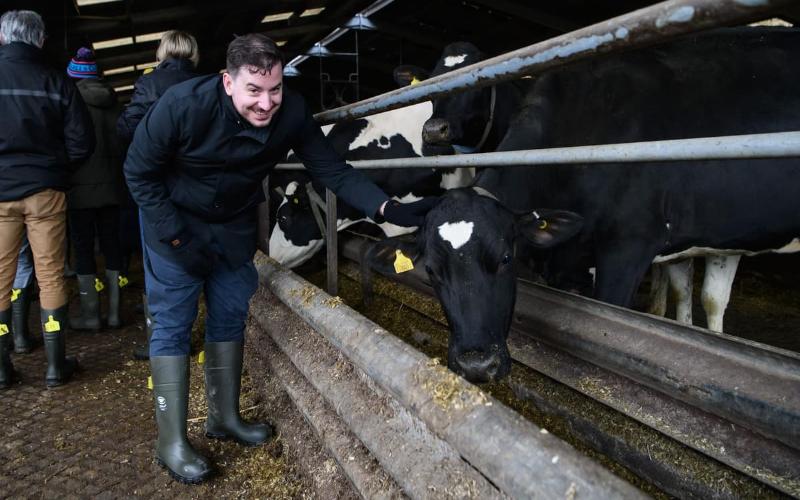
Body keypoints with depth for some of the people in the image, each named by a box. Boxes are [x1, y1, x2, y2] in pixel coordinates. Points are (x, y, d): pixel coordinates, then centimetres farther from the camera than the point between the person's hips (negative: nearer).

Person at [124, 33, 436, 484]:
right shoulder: (184, 105, -30)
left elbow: (332, 169, -16)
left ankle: (225, 417, 27)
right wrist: (178, 238, -20)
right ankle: (172, 441, 9)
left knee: (231, 317, 10)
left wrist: (389, 209, -30)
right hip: (173, 220, -4)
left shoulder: (292, 111, -21)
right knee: (173, 324, -3)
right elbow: (139, 173, -18)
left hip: (235, 225, 4)